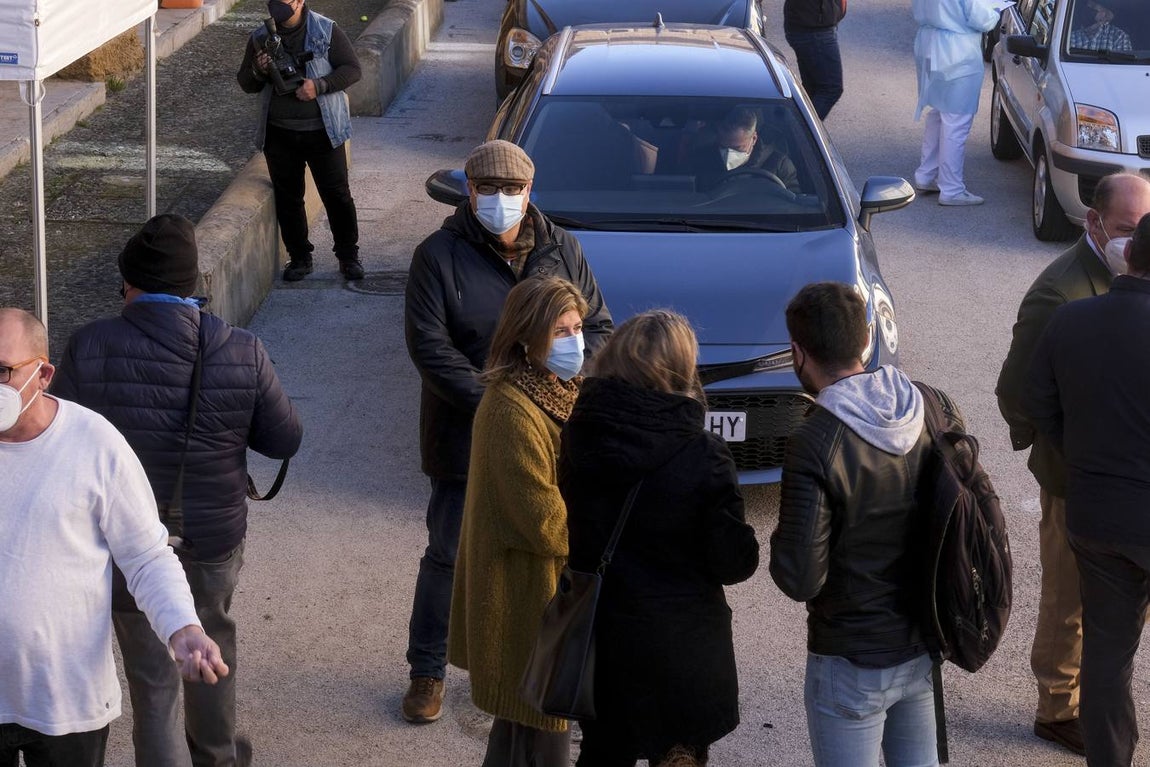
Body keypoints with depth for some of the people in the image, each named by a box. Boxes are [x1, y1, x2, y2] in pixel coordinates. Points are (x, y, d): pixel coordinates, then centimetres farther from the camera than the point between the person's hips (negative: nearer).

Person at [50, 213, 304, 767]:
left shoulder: (88, 348, -18)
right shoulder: (243, 354, -14)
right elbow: (285, 440, -5)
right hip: (214, 538, 2)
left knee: (152, 680, 11)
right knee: (212, 644, 29)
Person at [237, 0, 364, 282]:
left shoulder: (327, 31, -5)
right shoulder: (261, 38, 5)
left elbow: (352, 69, -7)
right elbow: (245, 84, 11)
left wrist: (320, 85, -21)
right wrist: (258, 71, -12)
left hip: (323, 131, -3)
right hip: (279, 134, 3)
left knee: (336, 194, 3)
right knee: (287, 197, 9)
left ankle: (348, 255, 17)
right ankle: (299, 257, 23)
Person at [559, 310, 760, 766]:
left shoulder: (579, 437, -8)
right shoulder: (704, 458, -20)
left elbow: (568, 526, 5)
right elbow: (733, 562, -15)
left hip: (598, 635, 4)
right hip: (681, 644, -4)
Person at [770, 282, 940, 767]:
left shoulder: (816, 444, -24)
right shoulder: (932, 410, -6)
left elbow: (799, 579, -22)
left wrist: (781, 544, -2)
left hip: (852, 663, -6)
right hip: (922, 643, 6)